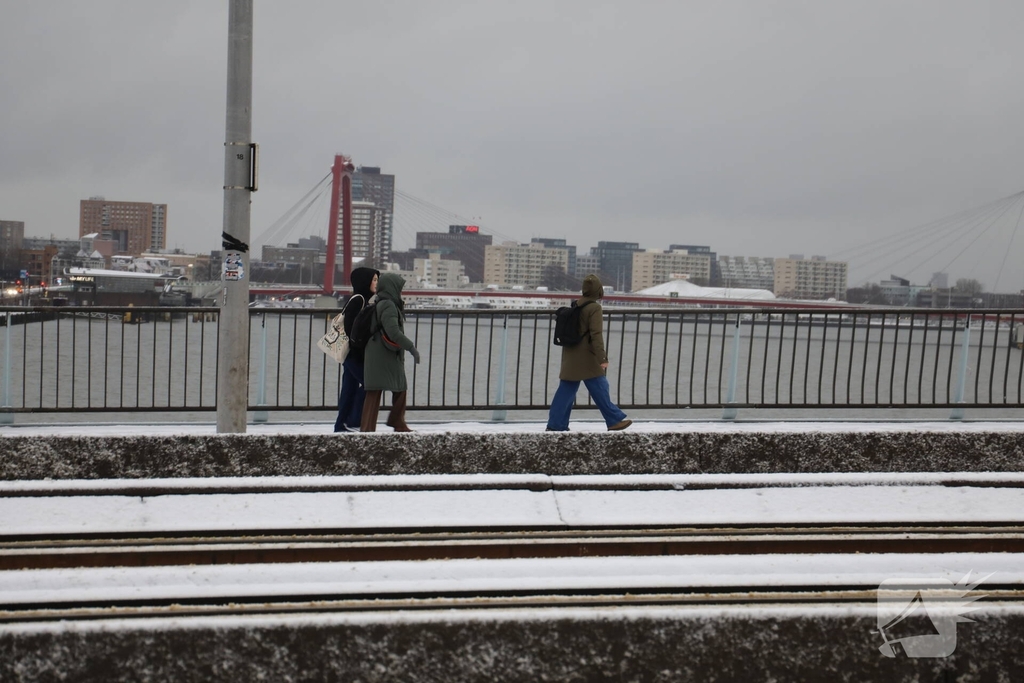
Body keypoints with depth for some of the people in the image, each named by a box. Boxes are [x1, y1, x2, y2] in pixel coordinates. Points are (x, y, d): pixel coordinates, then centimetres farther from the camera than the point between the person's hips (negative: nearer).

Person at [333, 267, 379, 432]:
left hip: (352, 352, 9)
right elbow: (349, 326, -19)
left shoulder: (364, 299, 17)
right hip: (354, 352, -9)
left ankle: (342, 425, 14)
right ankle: (354, 421, -2)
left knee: (350, 388, 10)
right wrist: (356, 349, -21)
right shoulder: (357, 299, -12)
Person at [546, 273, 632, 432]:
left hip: (571, 357, 8)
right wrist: (602, 358, -21)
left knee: (566, 390, 8)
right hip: (587, 359, -8)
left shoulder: (575, 305, 11)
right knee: (600, 389, 0)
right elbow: (596, 334, -19)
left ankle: (555, 424, 6)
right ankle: (614, 420, 8)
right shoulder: (594, 308, -13)